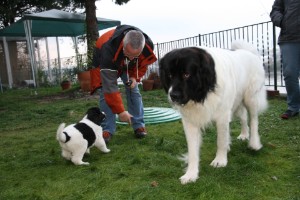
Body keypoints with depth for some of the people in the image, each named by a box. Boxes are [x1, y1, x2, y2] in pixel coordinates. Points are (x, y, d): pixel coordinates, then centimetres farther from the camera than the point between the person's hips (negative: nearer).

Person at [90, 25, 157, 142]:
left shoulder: (148, 45, -33)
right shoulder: (108, 49, -46)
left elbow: (143, 63, -7)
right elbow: (110, 86, -43)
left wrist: (135, 77, -25)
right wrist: (120, 111, -41)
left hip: (128, 66, 3)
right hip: (104, 62, -3)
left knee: (133, 91, -6)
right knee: (106, 92, -14)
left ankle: (139, 126, 5)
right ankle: (107, 130, -4)